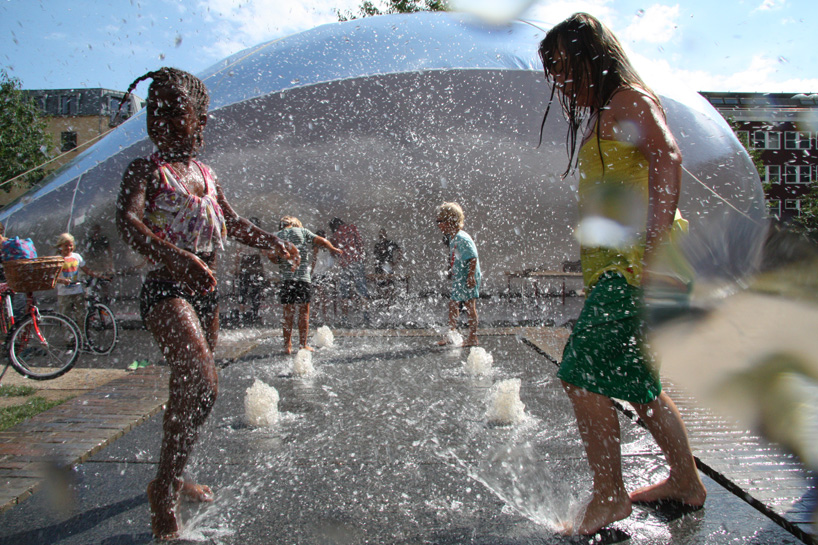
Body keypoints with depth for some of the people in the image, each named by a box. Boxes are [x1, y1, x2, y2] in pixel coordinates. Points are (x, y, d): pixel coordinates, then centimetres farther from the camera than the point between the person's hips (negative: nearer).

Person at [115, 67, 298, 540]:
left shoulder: (206, 173, 15)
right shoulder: (145, 170, -5)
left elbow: (233, 223, 23)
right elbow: (128, 221, -23)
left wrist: (272, 242, 6)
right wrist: (175, 256, -40)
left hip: (205, 290, 7)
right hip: (166, 290, -7)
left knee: (190, 387, 15)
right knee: (202, 384, -22)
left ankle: (175, 478, 35)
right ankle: (164, 487, -3)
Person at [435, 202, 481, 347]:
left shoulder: (462, 239, -18)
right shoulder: (452, 238, 11)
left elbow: (473, 258, -21)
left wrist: (471, 276, -24)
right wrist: (452, 272, 22)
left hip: (467, 279, -10)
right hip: (458, 279, 10)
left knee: (469, 306, -4)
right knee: (453, 304, 13)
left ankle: (473, 338, 3)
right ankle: (451, 335, 22)